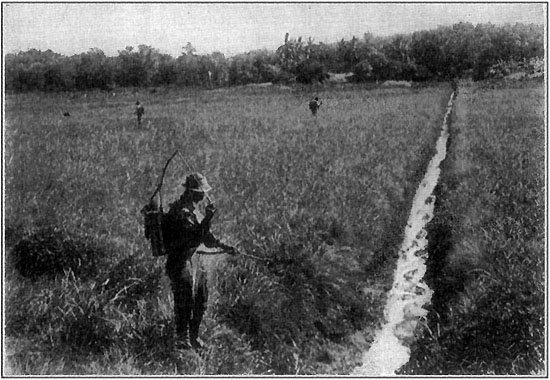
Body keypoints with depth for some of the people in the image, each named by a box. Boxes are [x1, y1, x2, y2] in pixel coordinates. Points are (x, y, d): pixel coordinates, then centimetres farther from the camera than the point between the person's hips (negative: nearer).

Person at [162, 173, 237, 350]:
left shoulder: (194, 210, 13)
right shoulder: (180, 212, -19)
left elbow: (206, 236, 19)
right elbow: (198, 236, -28)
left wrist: (224, 247, 13)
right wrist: (208, 217, -32)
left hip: (196, 262, 10)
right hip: (182, 264, -10)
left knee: (200, 302, 15)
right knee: (184, 304, -2)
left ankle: (193, 337, 27)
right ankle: (182, 340, 11)